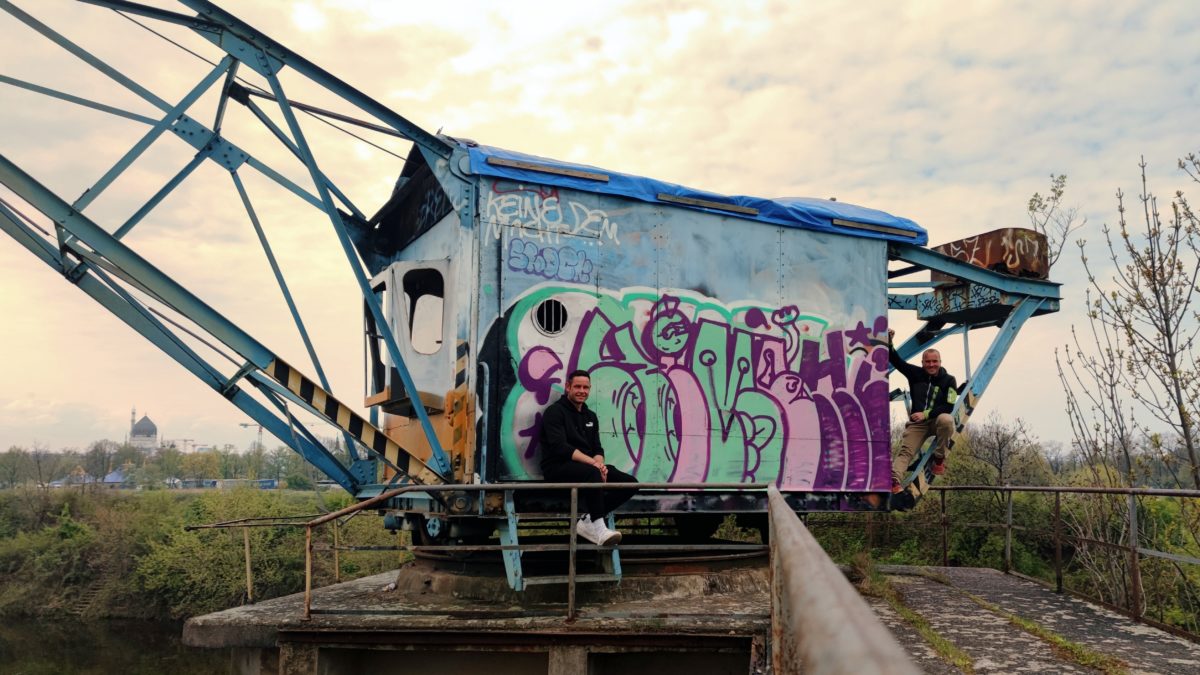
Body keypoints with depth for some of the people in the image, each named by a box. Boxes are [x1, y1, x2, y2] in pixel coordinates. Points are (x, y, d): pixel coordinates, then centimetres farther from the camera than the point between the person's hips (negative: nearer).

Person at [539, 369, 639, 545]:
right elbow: (560, 447, -18)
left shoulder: (590, 416, 19)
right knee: (592, 473, -39)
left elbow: (597, 449, 13)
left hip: (588, 467, 8)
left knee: (630, 483, -9)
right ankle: (599, 529, -34)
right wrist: (592, 462, -26)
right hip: (558, 467, -8)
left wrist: (600, 464, -13)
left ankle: (587, 521, -14)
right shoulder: (555, 412, -4)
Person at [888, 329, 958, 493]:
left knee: (947, 420, -37)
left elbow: (948, 407, -11)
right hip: (917, 422, 2)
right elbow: (895, 360, 1)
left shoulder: (948, 380, -2)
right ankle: (894, 480, -43)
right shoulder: (916, 374, 6)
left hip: (937, 420, -2)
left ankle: (939, 458, -17)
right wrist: (888, 341, -15)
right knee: (905, 451, -20)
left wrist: (926, 414, -20)